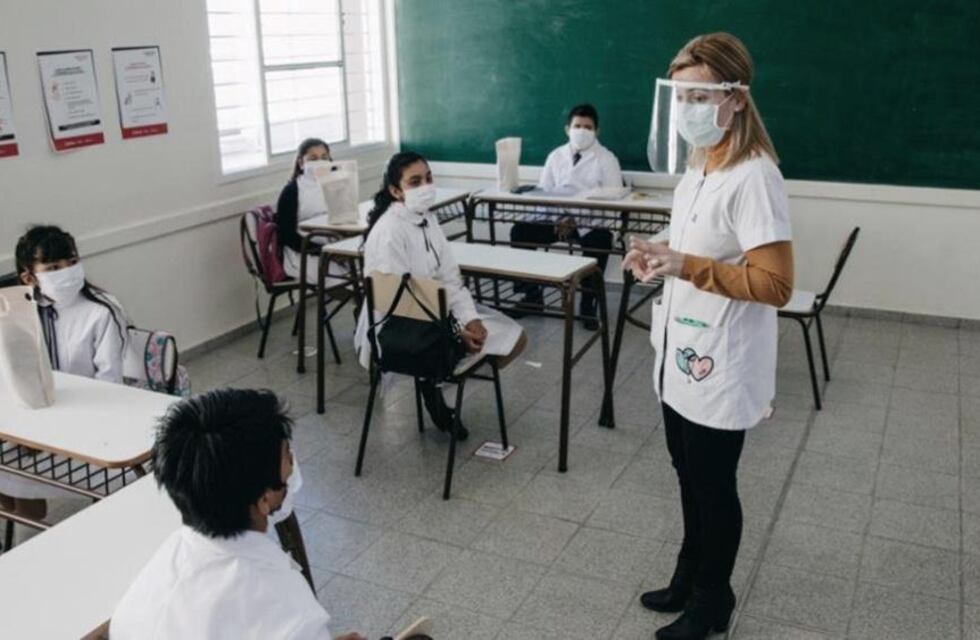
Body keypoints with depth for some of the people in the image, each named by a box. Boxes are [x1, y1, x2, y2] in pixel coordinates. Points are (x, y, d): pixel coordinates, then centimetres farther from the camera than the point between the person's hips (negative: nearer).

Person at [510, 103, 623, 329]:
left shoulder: (606, 159, 3)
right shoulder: (555, 156, 15)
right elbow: (542, 192, 10)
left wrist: (577, 219, -21)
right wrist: (551, 217, -13)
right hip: (556, 217, 3)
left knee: (600, 240, -36)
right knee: (520, 231, -21)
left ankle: (588, 303, -19)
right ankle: (532, 293, -5)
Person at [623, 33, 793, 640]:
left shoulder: (754, 177, -21)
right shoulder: (699, 168, 8)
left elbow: (776, 284, -24)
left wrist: (685, 266, -29)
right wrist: (660, 257, 2)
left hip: (721, 367, -9)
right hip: (683, 353, 9)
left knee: (714, 487, 9)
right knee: (691, 478, 22)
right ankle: (690, 578, 42)